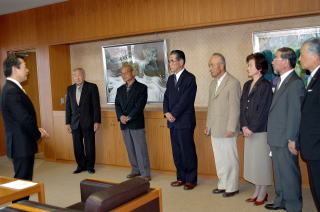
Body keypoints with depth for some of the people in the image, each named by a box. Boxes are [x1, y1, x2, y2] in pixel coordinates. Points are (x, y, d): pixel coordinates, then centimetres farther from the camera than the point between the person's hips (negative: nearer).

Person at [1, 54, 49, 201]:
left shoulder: (12, 88, 12)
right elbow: (24, 119, -22)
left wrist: (37, 129, 4)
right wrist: (38, 134, -7)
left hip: (22, 144, 10)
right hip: (21, 145, -10)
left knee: (24, 181, 17)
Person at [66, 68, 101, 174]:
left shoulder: (92, 87, -3)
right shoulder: (70, 88, 10)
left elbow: (96, 105, -6)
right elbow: (68, 107, 11)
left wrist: (97, 121, -10)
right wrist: (68, 122, 7)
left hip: (88, 122, -4)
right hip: (75, 123, 4)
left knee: (90, 145, 4)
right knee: (77, 146, 7)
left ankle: (90, 166, 19)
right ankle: (81, 165, 22)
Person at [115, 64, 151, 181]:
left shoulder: (142, 87, -1)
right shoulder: (120, 89, 15)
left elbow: (140, 105, -10)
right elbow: (117, 105, 8)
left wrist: (129, 117, -15)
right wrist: (121, 116, -11)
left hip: (136, 123, -5)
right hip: (124, 124, 5)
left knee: (141, 149, -5)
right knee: (130, 149, 10)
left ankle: (145, 173, 1)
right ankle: (136, 170, 20)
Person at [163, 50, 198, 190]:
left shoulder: (189, 78, -8)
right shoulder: (170, 79, 15)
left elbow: (185, 100, -15)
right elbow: (166, 97, 13)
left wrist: (174, 114, -14)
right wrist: (167, 112, -4)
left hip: (185, 121, -7)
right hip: (173, 121, 7)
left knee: (188, 151, 1)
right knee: (176, 152, 12)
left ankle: (191, 179, 13)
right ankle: (181, 177, 25)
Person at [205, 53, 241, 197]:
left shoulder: (233, 83, -10)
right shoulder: (213, 83, 14)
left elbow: (235, 108, -14)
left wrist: (231, 129, -16)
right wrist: (208, 126, 15)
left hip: (226, 130, -7)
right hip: (214, 130, 7)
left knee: (230, 159, 4)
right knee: (219, 159, 15)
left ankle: (232, 187, 17)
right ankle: (222, 184, 28)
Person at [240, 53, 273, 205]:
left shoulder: (266, 86, -10)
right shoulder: (247, 85, 11)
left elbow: (263, 111, -14)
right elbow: (242, 107, 8)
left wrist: (252, 129, -13)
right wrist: (244, 126, -3)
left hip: (261, 131, -7)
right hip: (248, 131, 7)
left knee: (261, 161, 3)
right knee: (252, 160, 13)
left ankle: (263, 194, 18)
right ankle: (257, 191, 27)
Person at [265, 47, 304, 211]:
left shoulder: (295, 83, -16)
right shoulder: (281, 81, 14)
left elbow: (295, 113, -19)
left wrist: (292, 139, -19)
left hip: (285, 139, -9)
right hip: (276, 138, 9)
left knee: (289, 173, 3)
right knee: (279, 171, 20)